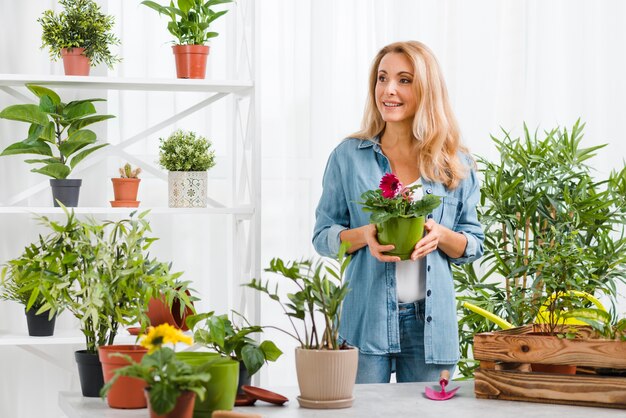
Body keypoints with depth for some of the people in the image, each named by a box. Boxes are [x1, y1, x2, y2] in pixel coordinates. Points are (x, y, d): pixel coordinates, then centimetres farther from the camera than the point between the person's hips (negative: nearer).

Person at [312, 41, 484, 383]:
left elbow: (474, 245, 10)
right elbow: (323, 236, 5)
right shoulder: (349, 156, 3)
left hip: (431, 321, 1)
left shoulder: (456, 165, 6)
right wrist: (363, 235, -14)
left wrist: (441, 235, -11)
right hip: (366, 318, -1)